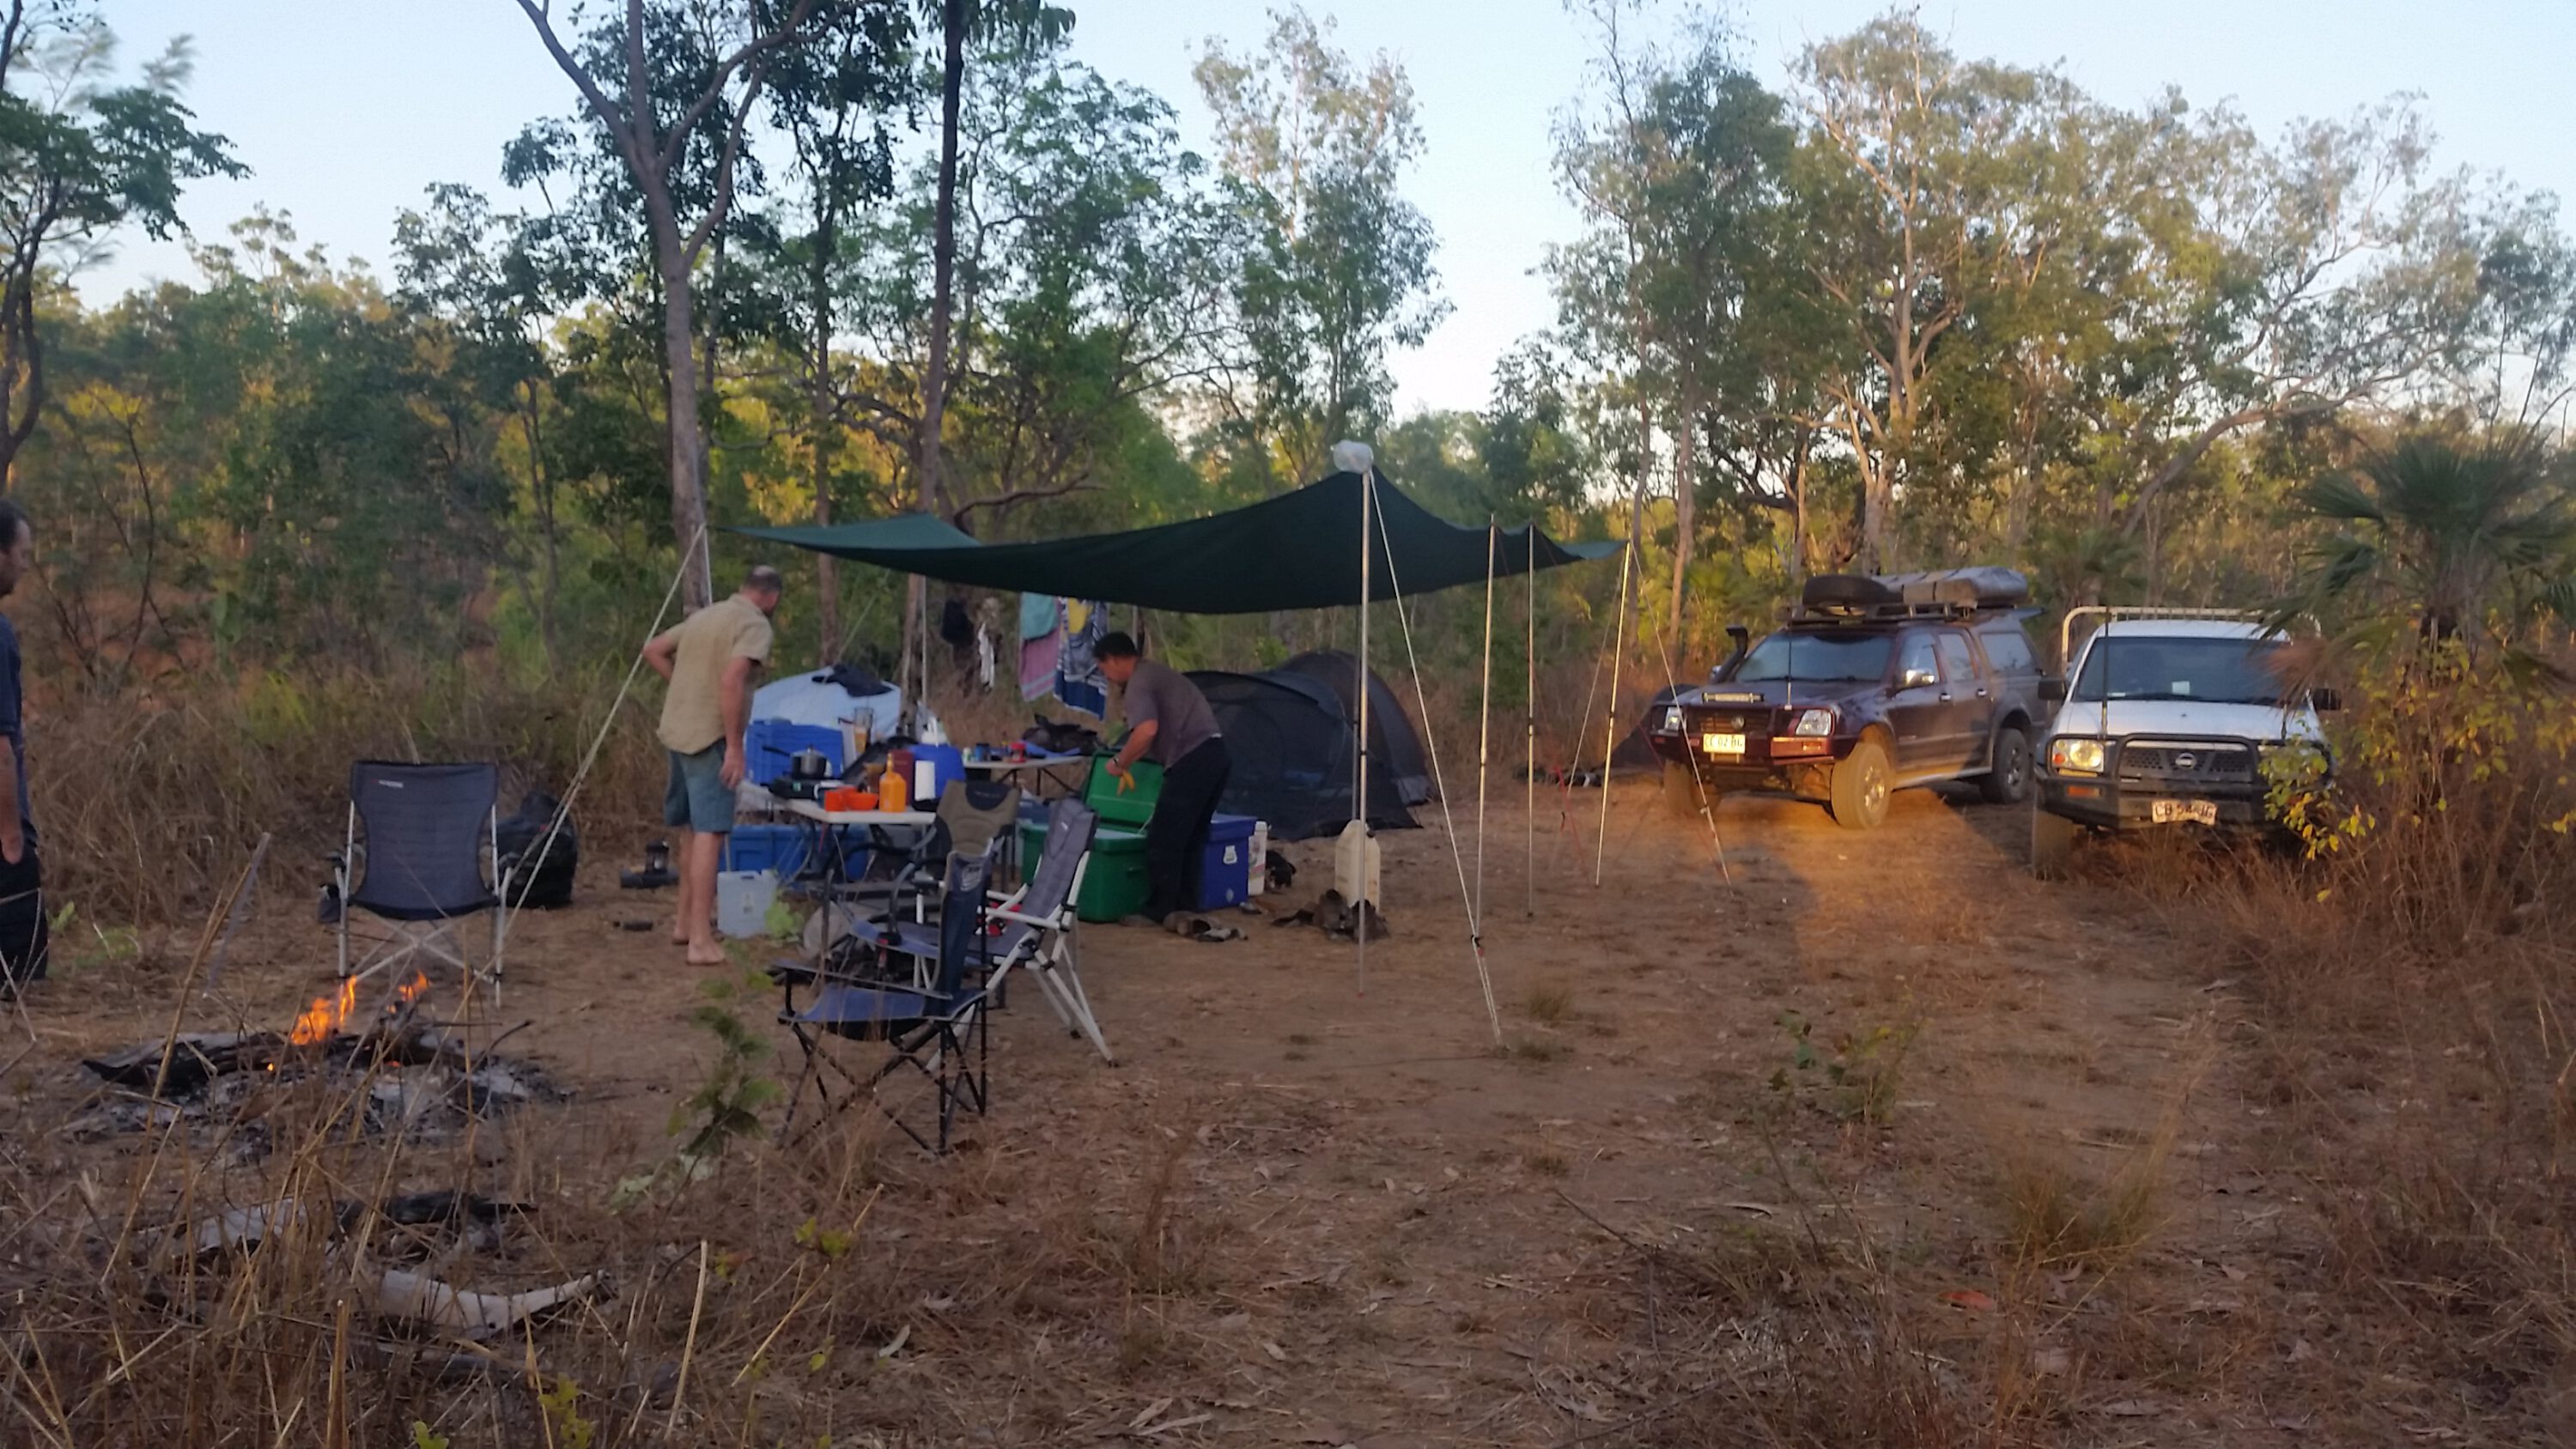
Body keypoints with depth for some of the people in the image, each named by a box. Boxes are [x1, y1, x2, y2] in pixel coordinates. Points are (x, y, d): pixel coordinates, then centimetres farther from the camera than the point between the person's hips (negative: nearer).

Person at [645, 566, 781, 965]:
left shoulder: (705, 615, 17)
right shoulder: (755, 624, -9)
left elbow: (653, 651, 23)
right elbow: (732, 680, -23)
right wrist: (735, 746, -21)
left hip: (677, 730, 9)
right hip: (709, 736, -9)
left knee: (692, 828, 20)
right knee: (708, 833, -11)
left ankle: (687, 922, 30)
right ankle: (701, 939, -16)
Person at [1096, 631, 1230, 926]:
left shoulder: (1139, 682, -7)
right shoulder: (1156, 671, 24)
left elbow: (1147, 731, -23)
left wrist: (1120, 762, -8)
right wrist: (1129, 761, 31)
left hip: (1193, 760, -10)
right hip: (1214, 754, 10)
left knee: (1163, 841, -4)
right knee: (1190, 839, 16)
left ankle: (1158, 912, -1)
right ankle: (1183, 906, 21)